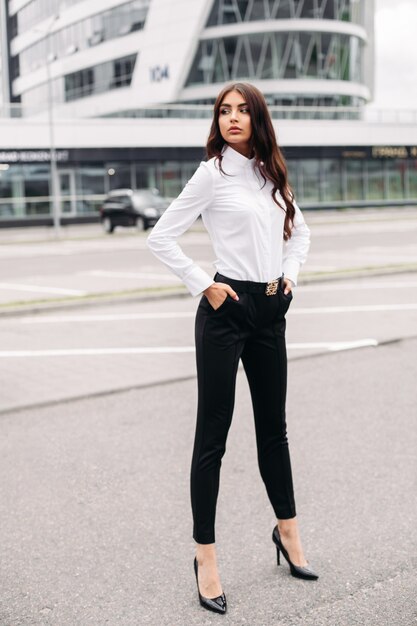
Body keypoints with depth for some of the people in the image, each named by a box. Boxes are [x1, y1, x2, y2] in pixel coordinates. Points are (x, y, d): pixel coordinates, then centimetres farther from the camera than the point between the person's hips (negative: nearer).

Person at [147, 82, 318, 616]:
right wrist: (203, 286, -12)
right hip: (227, 309, -6)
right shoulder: (213, 174, -7)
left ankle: (287, 531, 34)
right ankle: (205, 555, 10)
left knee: (273, 426, 17)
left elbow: (299, 230, 26)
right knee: (213, 434, 0)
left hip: (271, 311, 6)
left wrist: (290, 274, 11)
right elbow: (161, 238, -9)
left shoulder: (272, 175, 11)